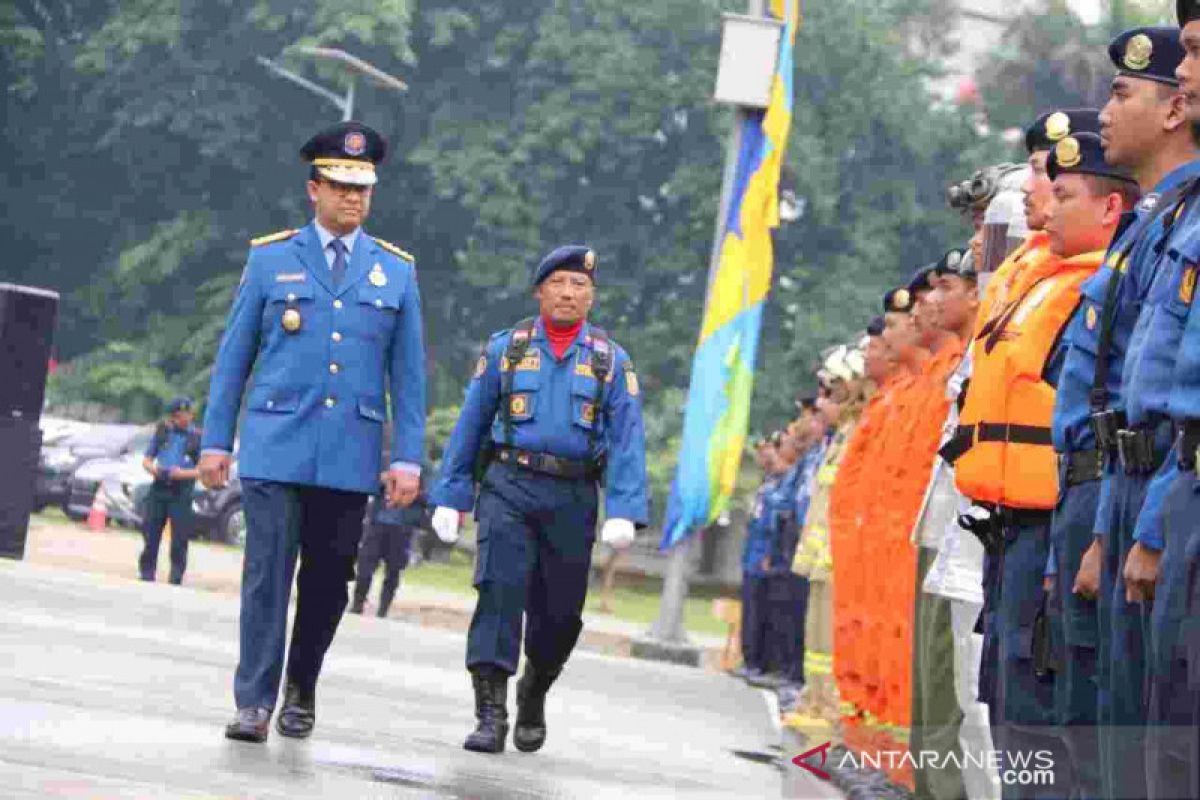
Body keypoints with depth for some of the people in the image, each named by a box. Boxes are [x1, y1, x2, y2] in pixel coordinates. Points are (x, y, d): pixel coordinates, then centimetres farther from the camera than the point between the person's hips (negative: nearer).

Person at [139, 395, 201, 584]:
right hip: (158, 489, 3)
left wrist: (183, 473, -18)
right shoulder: (162, 431, 10)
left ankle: (176, 576, 3)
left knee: (179, 538, -3)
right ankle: (146, 574, 10)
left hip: (181, 493, -3)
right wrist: (153, 469, -9)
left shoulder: (197, 438, 0)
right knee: (150, 534, 2)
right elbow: (146, 460, 14)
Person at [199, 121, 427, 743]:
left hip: (350, 454, 2)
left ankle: (301, 689, 25)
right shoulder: (270, 258, 5)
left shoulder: (396, 270, 8)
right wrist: (215, 441, 3)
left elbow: (408, 372, 7)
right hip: (275, 446, -2)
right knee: (267, 572, -7)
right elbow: (234, 356, 7)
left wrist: (408, 458, 0)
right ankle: (255, 703, -6)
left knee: (327, 579, 6)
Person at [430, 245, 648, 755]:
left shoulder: (611, 361, 6)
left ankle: (533, 697, 34)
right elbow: (470, 425, 9)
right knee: (500, 587, -18)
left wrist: (624, 512, -13)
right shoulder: (505, 349, 7)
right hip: (509, 487, -1)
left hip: (572, 499, 1)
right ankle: (491, 714, -21)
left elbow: (627, 440, -1)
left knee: (559, 613, 6)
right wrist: (449, 497, 5)